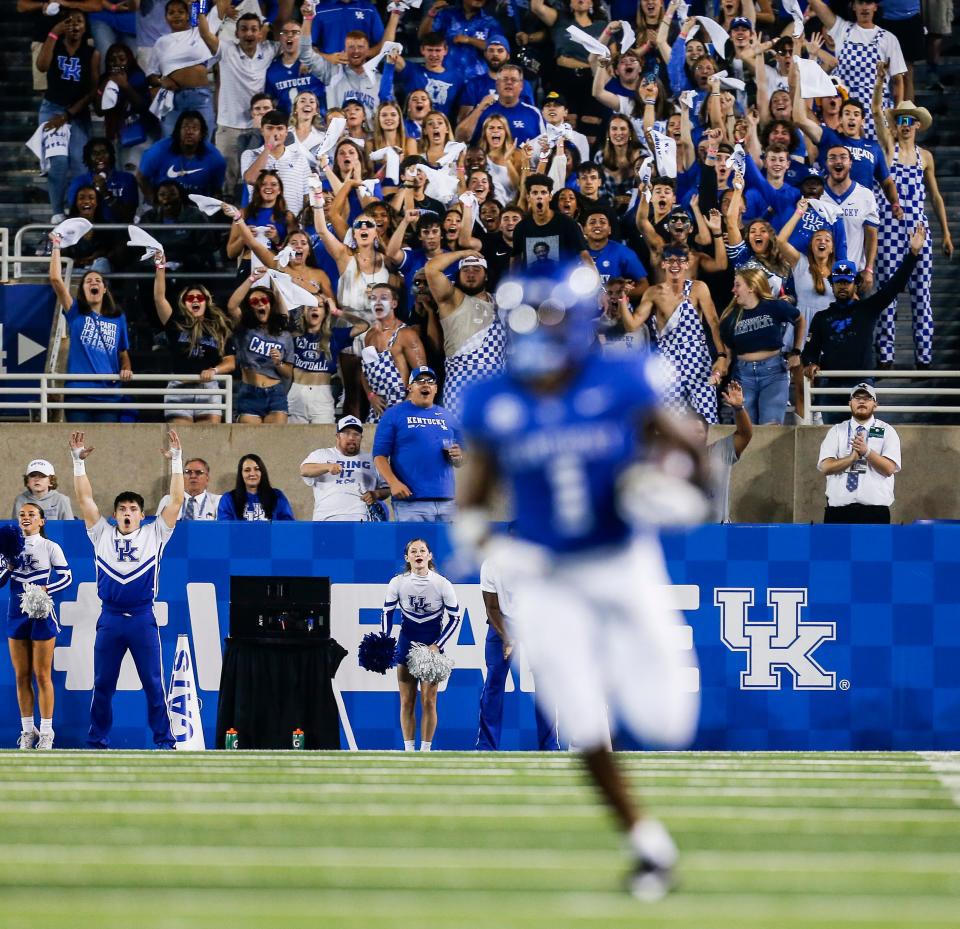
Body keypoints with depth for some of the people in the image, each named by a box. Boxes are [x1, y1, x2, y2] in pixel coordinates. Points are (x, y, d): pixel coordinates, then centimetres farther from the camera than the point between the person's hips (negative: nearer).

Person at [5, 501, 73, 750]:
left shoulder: (50, 547, -2)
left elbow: (67, 577, -4)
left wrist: (46, 589, -19)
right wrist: (8, 567, -11)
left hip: (41, 614, -4)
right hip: (16, 615, 4)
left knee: (42, 675, -3)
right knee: (21, 676, 6)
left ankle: (46, 733, 2)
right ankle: (27, 730, 13)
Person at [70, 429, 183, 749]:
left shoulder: (154, 535, 7)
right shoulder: (102, 535, 10)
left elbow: (176, 502, 2)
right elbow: (85, 500, 7)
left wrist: (176, 461, -5)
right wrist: (78, 461, 1)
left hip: (143, 620, -2)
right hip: (110, 619, 2)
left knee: (154, 684, -1)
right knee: (102, 685, 5)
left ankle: (164, 741, 4)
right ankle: (97, 742, 11)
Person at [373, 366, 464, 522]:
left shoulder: (448, 418, 18)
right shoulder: (394, 415, 4)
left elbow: (459, 463, 21)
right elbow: (380, 455, -3)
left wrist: (458, 457, -3)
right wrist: (393, 483, -17)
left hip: (445, 502, 5)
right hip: (410, 502, -5)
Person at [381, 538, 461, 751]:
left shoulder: (442, 584, -11)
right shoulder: (397, 583, -8)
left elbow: (455, 618, -2)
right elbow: (387, 612, 5)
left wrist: (437, 646, -9)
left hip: (432, 644, -2)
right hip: (406, 642, 2)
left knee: (428, 702, -3)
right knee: (406, 701, 2)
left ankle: (426, 750, 5)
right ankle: (409, 750, 9)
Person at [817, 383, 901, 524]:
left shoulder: (887, 431, 7)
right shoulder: (836, 431, 11)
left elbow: (889, 468, -5)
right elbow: (825, 467, -1)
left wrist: (866, 451, -18)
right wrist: (853, 457, -15)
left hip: (875, 511, -1)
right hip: (839, 509, 1)